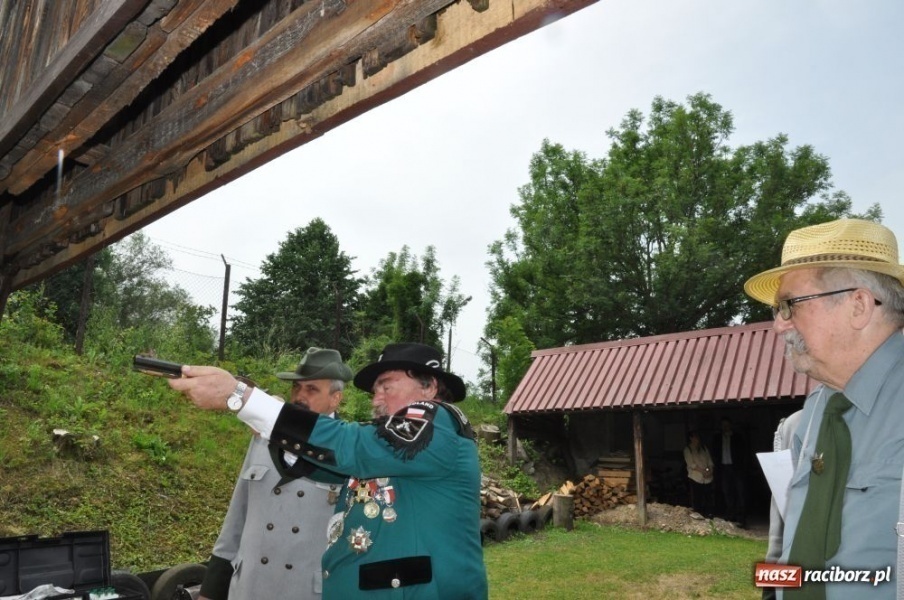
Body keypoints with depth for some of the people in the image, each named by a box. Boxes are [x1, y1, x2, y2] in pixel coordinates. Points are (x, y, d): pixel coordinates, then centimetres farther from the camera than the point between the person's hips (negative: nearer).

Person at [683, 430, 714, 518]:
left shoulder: (704, 448, 15)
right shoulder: (687, 449, 1)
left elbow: (710, 461, 9)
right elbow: (691, 463, -7)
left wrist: (710, 470, -8)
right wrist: (702, 471, -14)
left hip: (707, 478, 4)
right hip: (696, 478, -3)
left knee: (708, 498, 0)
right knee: (696, 498, -4)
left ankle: (709, 516, 10)